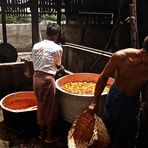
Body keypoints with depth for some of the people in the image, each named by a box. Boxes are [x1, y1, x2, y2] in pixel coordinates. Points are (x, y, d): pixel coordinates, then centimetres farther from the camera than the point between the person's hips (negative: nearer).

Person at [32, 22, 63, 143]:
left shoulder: (36, 46, 6)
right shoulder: (57, 48, -8)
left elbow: (35, 63, 9)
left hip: (36, 77, 6)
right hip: (47, 79, -6)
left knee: (41, 106, 19)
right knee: (50, 108, 10)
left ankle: (42, 133, 34)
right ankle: (50, 136, 24)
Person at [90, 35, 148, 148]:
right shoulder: (121, 57, -29)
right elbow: (104, 77, -13)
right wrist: (95, 102, -9)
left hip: (133, 101, 1)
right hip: (115, 95, 0)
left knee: (128, 136, 14)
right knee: (107, 128, 20)